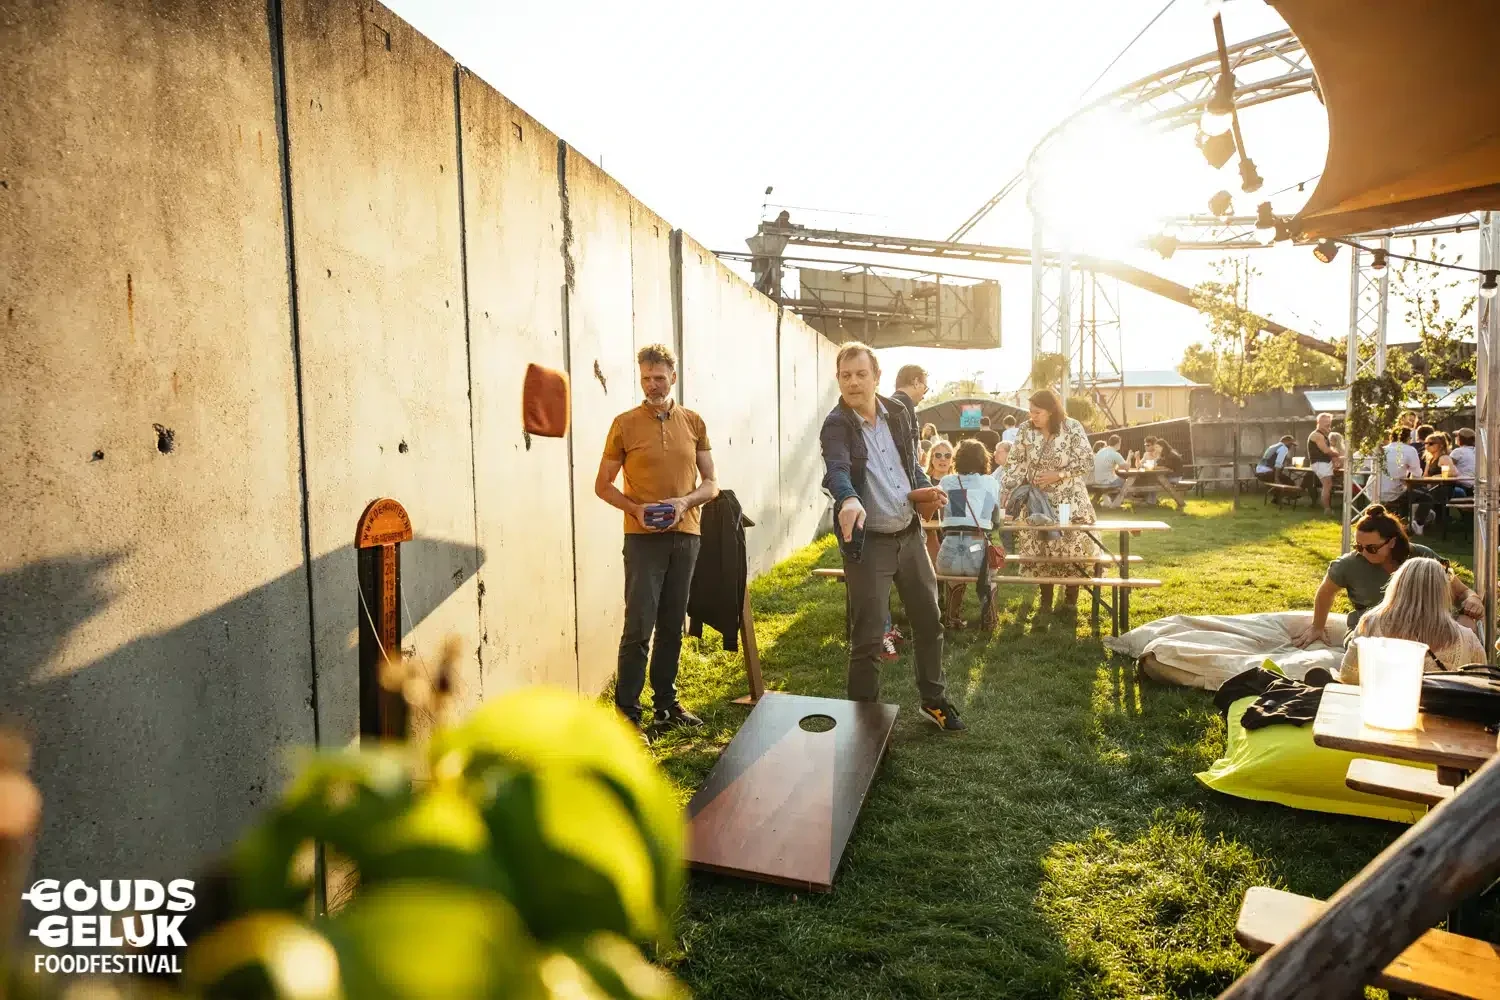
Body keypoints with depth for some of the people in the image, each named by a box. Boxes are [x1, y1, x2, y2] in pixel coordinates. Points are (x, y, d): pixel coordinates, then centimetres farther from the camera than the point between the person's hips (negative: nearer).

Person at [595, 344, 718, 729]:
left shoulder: (693, 422, 7)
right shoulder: (625, 424, -1)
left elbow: (711, 484, 9)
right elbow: (603, 485, 2)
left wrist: (686, 501, -11)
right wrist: (637, 509, -14)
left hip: (685, 536, 4)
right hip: (643, 538, -3)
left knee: (672, 627, 12)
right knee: (639, 627, -6)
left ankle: (666, 703, 26)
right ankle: (627, 712, 4)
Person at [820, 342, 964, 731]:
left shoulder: (898, 413, 4)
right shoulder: (836, 425, -13)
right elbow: (837, 471, -32)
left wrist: (927, 488, -3)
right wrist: (849, 500, -53)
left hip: (909, 534, 6)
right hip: (867, 542, -6)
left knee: (929, 621, 17)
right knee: (867, 638, -1)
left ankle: (934, 700, 38)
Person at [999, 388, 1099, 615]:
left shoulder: (1072, 428, -12)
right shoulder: (1026, 430, -5)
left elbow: (1087, 462, -11)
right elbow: (1015, 464, -3)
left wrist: (1058, 474, -20)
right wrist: (1009, 494, -13)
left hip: (1070, 502, -2)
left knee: (1073, 547, -1)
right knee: (1040, 549, 4)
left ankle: (1071, 601, 14)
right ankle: (1046, 602, 16)